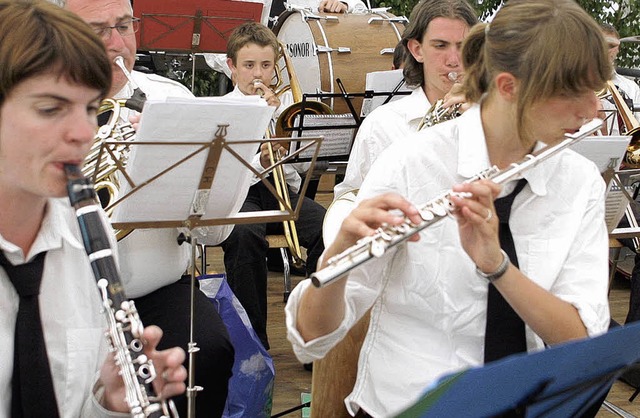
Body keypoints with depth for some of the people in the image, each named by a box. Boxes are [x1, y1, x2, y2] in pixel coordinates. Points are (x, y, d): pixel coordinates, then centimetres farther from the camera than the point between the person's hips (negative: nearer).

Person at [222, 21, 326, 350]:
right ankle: (253, 338, -26)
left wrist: (277, 111, -1)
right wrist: (259, 163, -21)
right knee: (244, 235, -38)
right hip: (238, 192, -3)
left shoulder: (284, 105, 18)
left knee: (328, 228, -28)